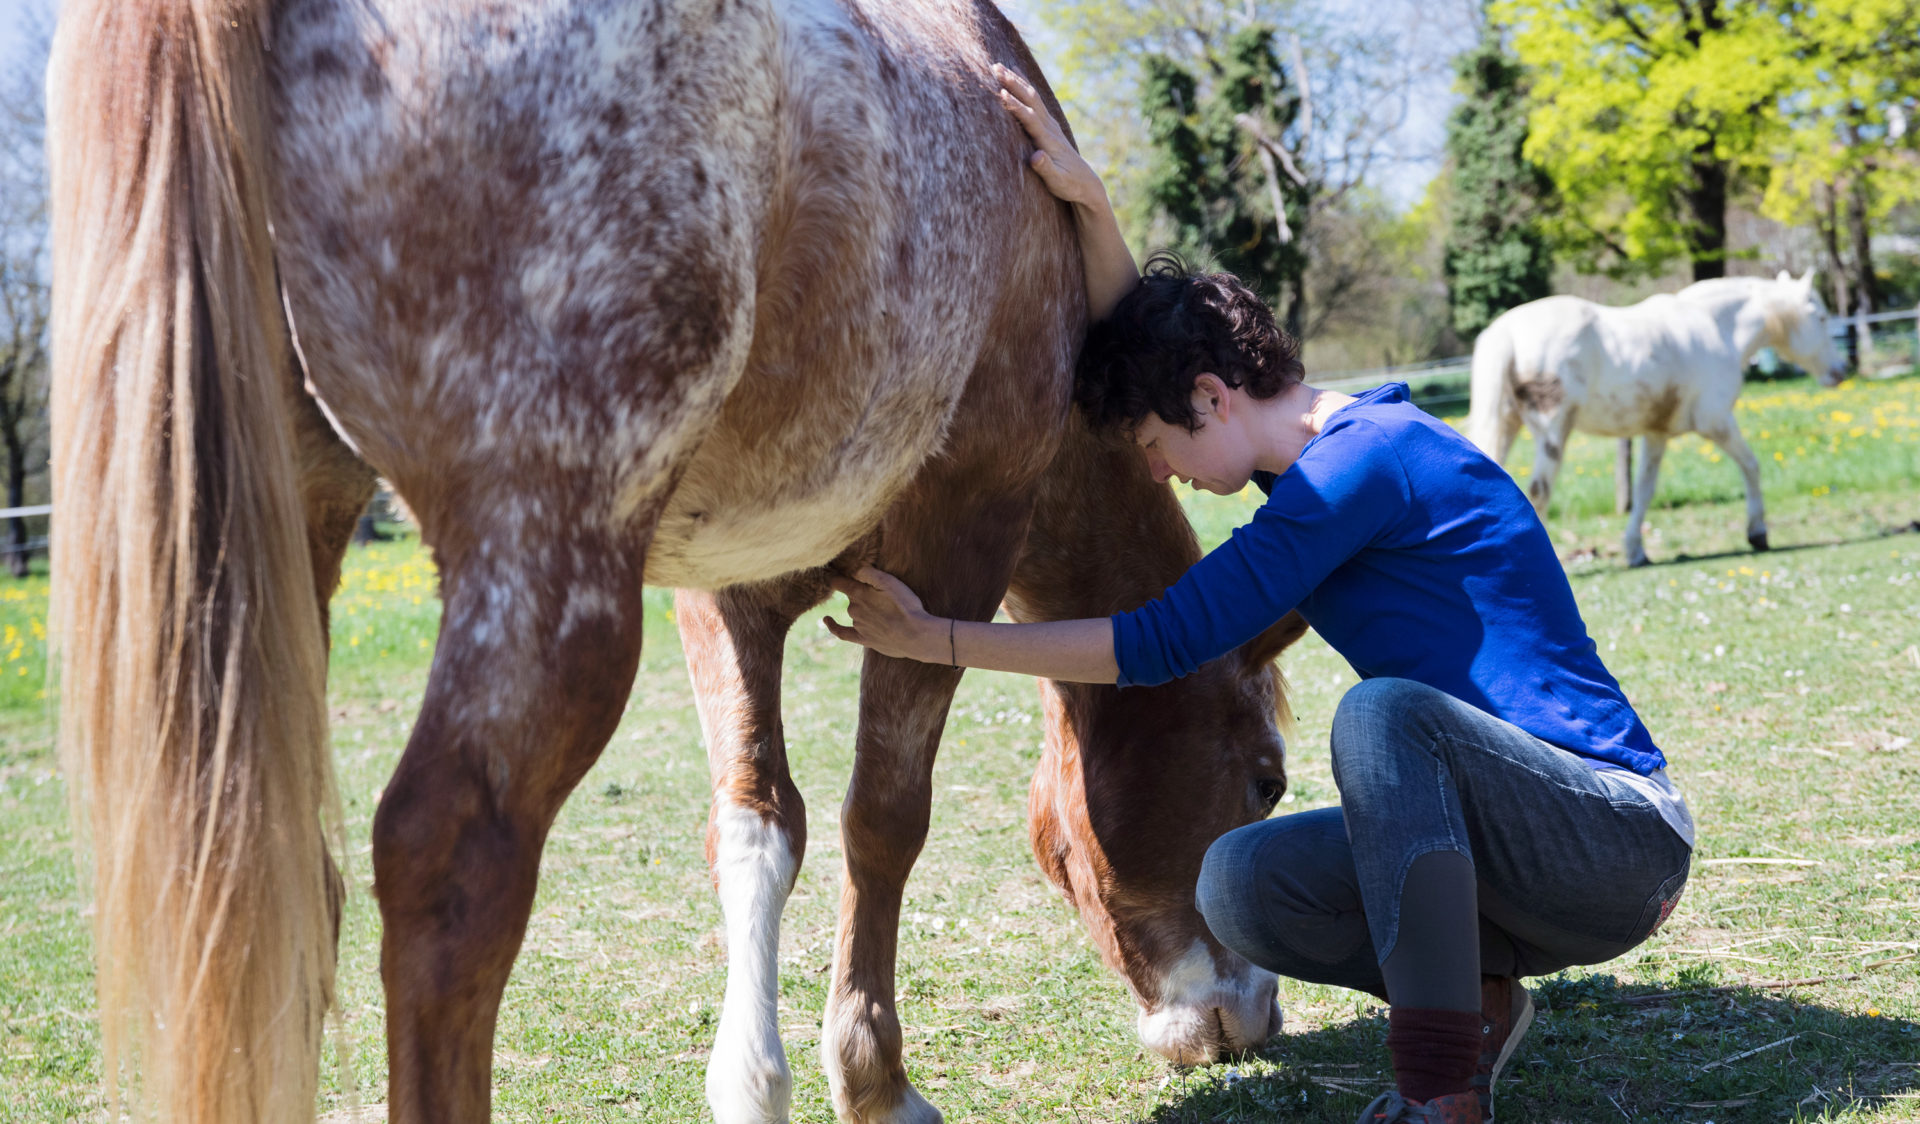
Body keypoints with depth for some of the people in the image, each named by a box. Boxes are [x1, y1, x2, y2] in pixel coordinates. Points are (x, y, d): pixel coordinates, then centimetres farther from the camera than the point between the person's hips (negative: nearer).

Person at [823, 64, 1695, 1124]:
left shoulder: (1369, 455, -18)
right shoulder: (1328, 452, 10)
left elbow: (1164, 641, -20)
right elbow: (1147, 343, 18)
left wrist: (940, 640, -16)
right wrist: (1089, 203, 3)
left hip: (1624, 837, -8)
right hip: (1535, 857, 9)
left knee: (1382, 712, -35)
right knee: (1239, 883, -9)